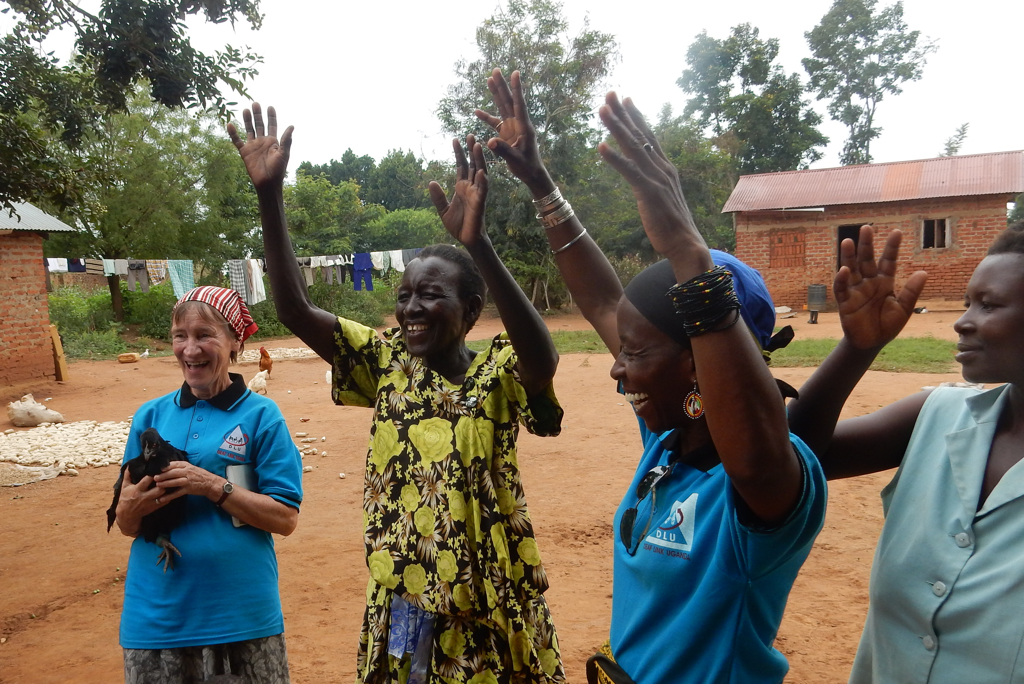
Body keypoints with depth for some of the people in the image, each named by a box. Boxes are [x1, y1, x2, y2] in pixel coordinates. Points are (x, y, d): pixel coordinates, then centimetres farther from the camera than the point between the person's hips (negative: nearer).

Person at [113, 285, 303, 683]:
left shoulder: (261, 415, -5)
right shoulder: (151, 416, 5)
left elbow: (285, 519, -8)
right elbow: (125, 524, 8)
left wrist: (214, 486, -19)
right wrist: (136, 504, -14)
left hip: (243, 616, -3)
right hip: (157, 616, 3)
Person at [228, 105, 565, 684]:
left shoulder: (497, 373, -12)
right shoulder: (387, 364, -1)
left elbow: (544, 358, -35)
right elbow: (295, 310, -9)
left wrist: (477, 244, -46)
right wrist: (270, 194, -19)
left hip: (490, 608, -3)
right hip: (398, 606, 3)